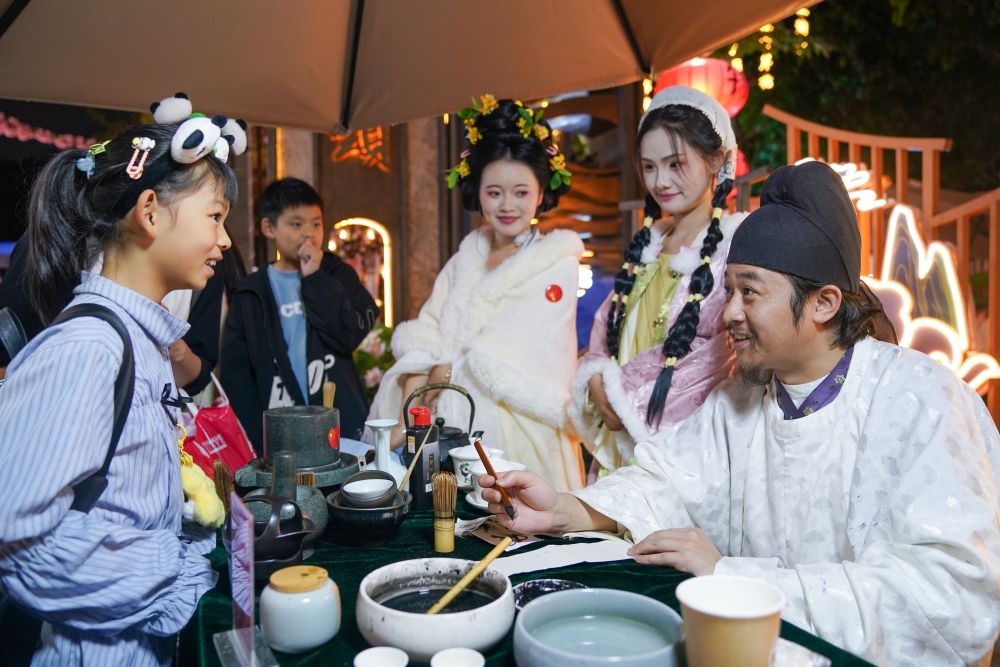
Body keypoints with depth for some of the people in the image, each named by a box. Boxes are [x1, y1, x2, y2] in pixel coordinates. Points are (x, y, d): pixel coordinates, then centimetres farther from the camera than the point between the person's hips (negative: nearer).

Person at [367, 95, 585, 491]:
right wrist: (412, 407, -10)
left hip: (516, 436, -4)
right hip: (452, 429, 4)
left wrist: (448, 370, -7)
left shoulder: (557, 263, -3)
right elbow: (421, 341, 5)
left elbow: (518, 359, -12)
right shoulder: (466, 258, 12)